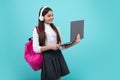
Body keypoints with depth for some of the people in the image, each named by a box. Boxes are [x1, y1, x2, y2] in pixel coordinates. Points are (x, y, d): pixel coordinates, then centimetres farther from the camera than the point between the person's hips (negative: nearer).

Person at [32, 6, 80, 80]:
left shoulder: (56, 28, 11)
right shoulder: (37, 30, -3)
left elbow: (61, 46, 7)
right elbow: (36, 49, -9)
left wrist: (74, 42, -5)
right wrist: (50, 46, -18)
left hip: (58, 56, 4)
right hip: (48, 58, -4)